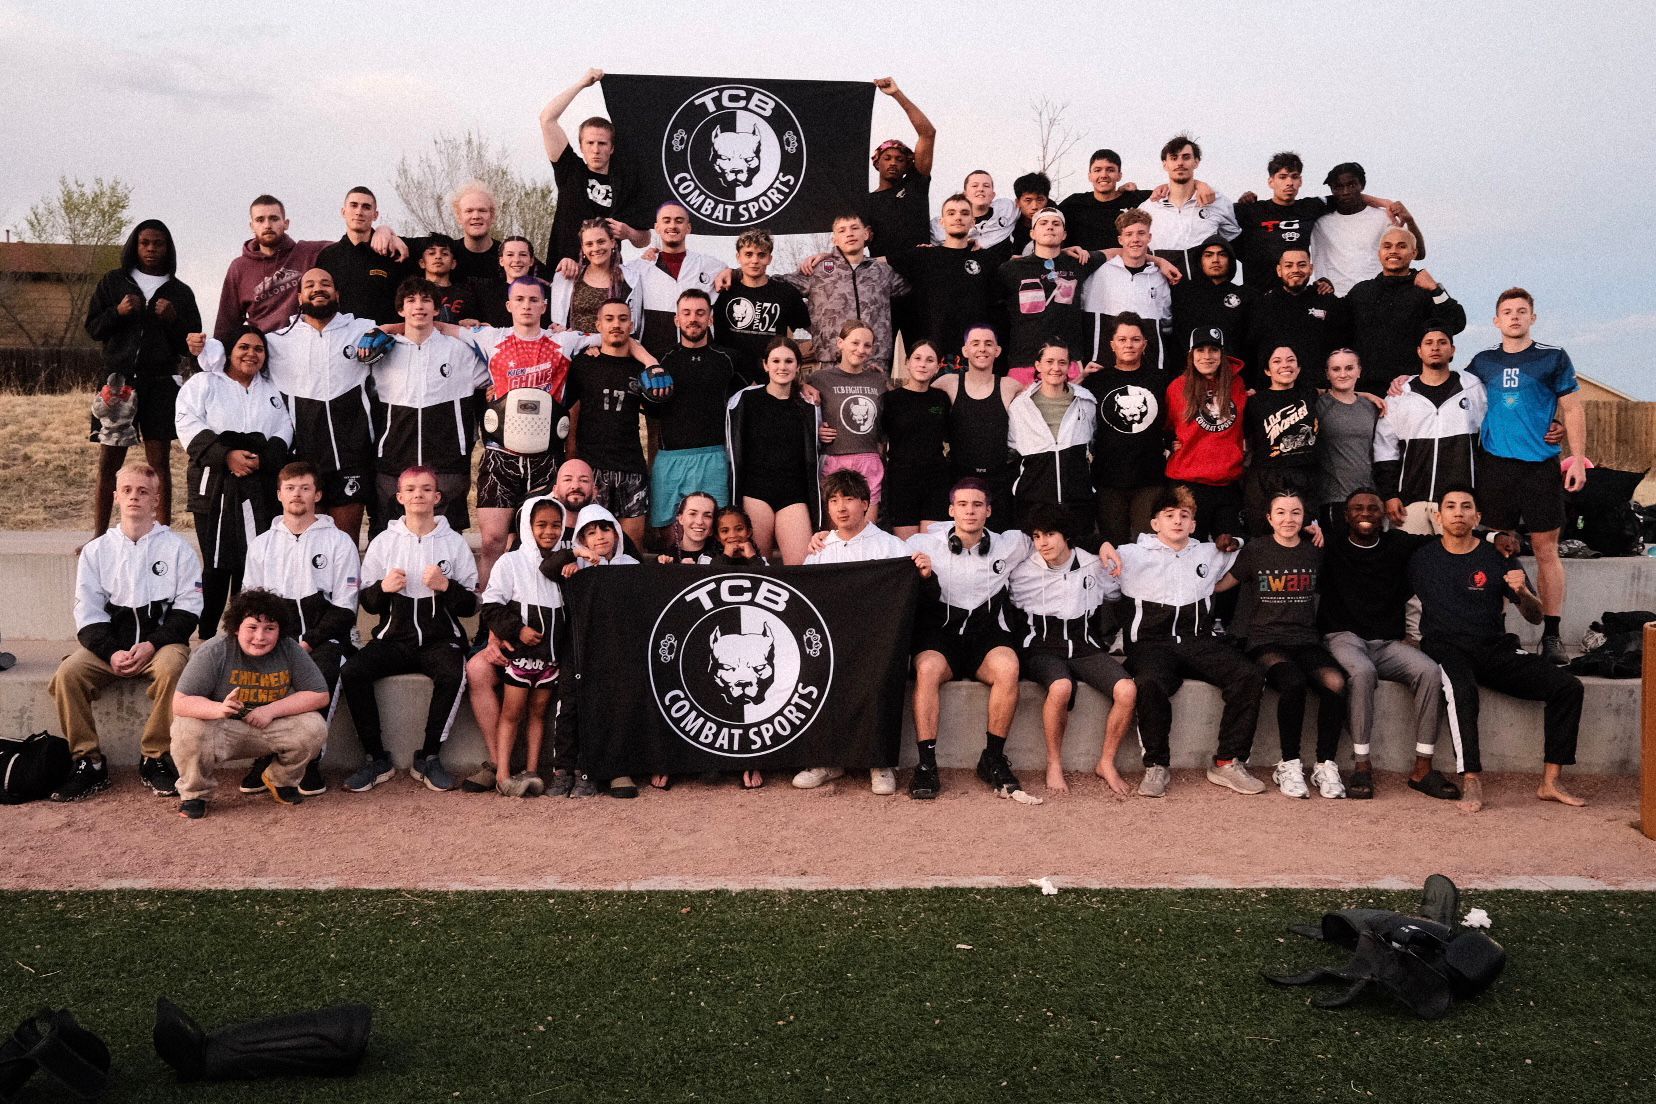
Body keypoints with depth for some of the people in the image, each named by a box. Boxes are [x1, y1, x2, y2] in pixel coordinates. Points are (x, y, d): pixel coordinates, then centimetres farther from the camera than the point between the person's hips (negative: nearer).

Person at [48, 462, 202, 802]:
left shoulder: (177, 548, 6)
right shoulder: (95, 550, 12)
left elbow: (188, 608, 0)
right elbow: (88, 613, 5)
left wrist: (152, 645, -15)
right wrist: (112, 652, -13)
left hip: (161, 642, -2)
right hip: (108, 643, 2)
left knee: (171, 668, -35)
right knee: (68, 672, -25)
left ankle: (155, 759, -21)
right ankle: (88, 763, -14)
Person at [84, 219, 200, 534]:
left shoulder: (180, 292, 9)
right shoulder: (113, 281, 11)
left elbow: (190, 344, 8)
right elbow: (93, 328, 9)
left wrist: (173, 319, -10)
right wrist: (118, 312, -9)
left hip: (161, 383, 0)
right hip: (119, 379, 1)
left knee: (159, 462, -1)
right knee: (108, 462, 1)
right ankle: (98, 537, 7)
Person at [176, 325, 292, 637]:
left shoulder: (271, 390, 20)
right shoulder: (203, 383, 7)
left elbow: (284, 430, 11)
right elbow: (189, 425, -5)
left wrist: (264, 458, -8)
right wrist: (226, 455, -16)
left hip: (259, 489, 3)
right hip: (215, 487, -3)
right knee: (216, 563, -5)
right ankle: (206, 634, 3)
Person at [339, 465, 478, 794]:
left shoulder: (454, 542, 7)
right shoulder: (383, 542, 12)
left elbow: (470, 606, 4)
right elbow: (366, 602, 13)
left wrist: (446, 586, -15)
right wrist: (382, 587, -9)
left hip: (440, 639, -2)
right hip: (394, 636, 2)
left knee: (452, 675, -33)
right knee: (352, 672, -24)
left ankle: (428, 758, -15)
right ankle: (376, 758, -11)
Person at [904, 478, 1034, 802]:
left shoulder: (1009, 545, 11)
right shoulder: (927, 544, 6)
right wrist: (918, 574, -11)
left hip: (988, 633, 1)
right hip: (940, 632, -1)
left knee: (1007, 667, -33)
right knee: (928, 669, -35)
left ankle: (993, 760, -18)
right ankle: (927, 765, -30)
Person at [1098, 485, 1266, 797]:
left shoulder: (1208, 554, 22)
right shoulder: (1133, 554, 10)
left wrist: (1215, 582, 19)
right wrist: (1105, 548, -16)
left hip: (1199, 642, 4)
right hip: (1152, 642, -4)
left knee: (1250, 676, -23)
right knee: (1150, 684, -38)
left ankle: (1228, 763, -14)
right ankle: (1156, 766, -20)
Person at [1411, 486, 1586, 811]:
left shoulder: (1498, 556, 8)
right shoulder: (1422, 559, 6)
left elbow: (1535, 617, 9)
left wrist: (1523, 592, -12)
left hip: (1496, 650, 3)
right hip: (1446, 648, -3)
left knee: (1568, 686, -16)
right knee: (1461, 689, -37)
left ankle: (1551, 781, -11)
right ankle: (1471, 781, -35)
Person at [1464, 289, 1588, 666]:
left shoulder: (1553, 358, 4)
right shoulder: (1483, 361, 10)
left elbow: (1572, 409, 4)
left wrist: (1578, 458, -4)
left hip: (1541, 465, -2)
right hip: (1495, 465, 2)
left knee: (1546, 549, 0)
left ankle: (1551, 635, 5)